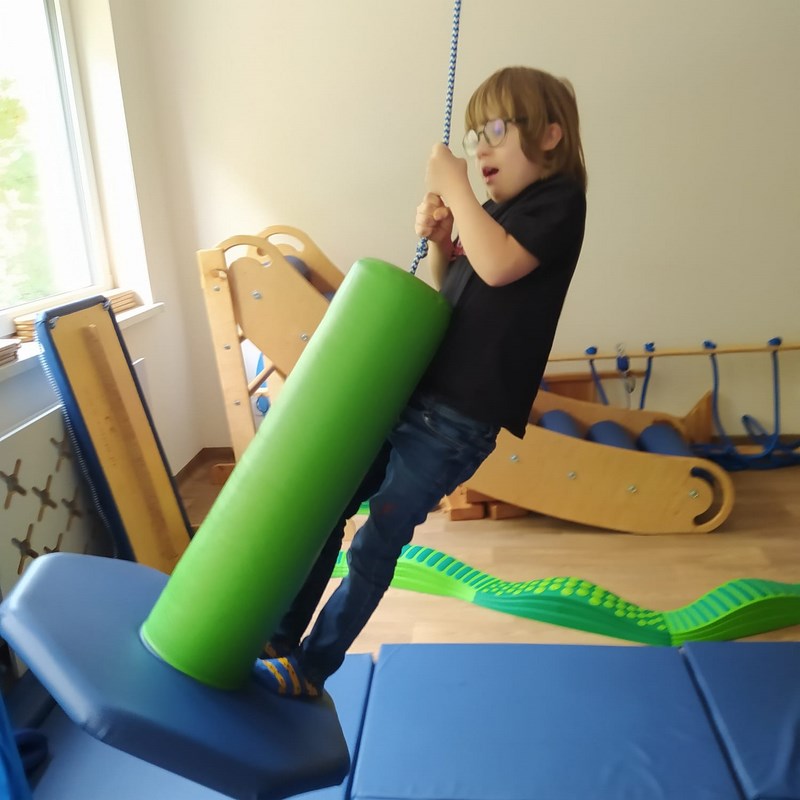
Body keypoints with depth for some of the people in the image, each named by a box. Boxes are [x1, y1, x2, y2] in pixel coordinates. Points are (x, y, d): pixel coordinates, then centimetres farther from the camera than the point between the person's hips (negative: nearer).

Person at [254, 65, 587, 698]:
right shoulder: (491, 213, 15)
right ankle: (278, 637, 28)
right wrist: (438, 241, 3)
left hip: (459, 417, -8)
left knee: (377, 541, 0)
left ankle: (311, 668, 19)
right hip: (411, 393, 8)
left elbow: (498, 265, -25)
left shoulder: (559, 201, -6)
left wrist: (453, 185, -12)